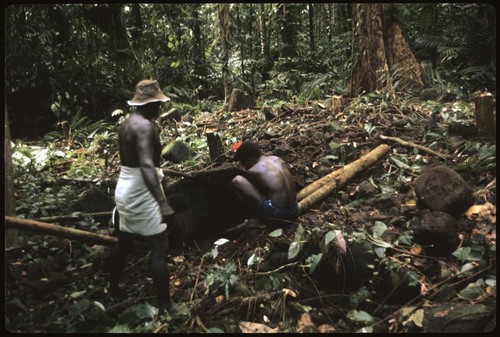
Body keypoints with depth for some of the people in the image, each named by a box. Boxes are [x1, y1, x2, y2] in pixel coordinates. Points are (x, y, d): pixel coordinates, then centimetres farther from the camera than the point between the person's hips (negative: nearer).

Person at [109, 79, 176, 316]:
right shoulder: (144, 125, -21)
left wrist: (159, 169, 35)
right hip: (140, 195, -10)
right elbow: (146, 166, -34)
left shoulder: (127, 123, 9)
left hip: (125, 191, 10)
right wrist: (163, 203, -41)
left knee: (124, 243, 22)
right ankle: (165, 306, 4)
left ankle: (113, 289, 39)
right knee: (160, 248, -3)